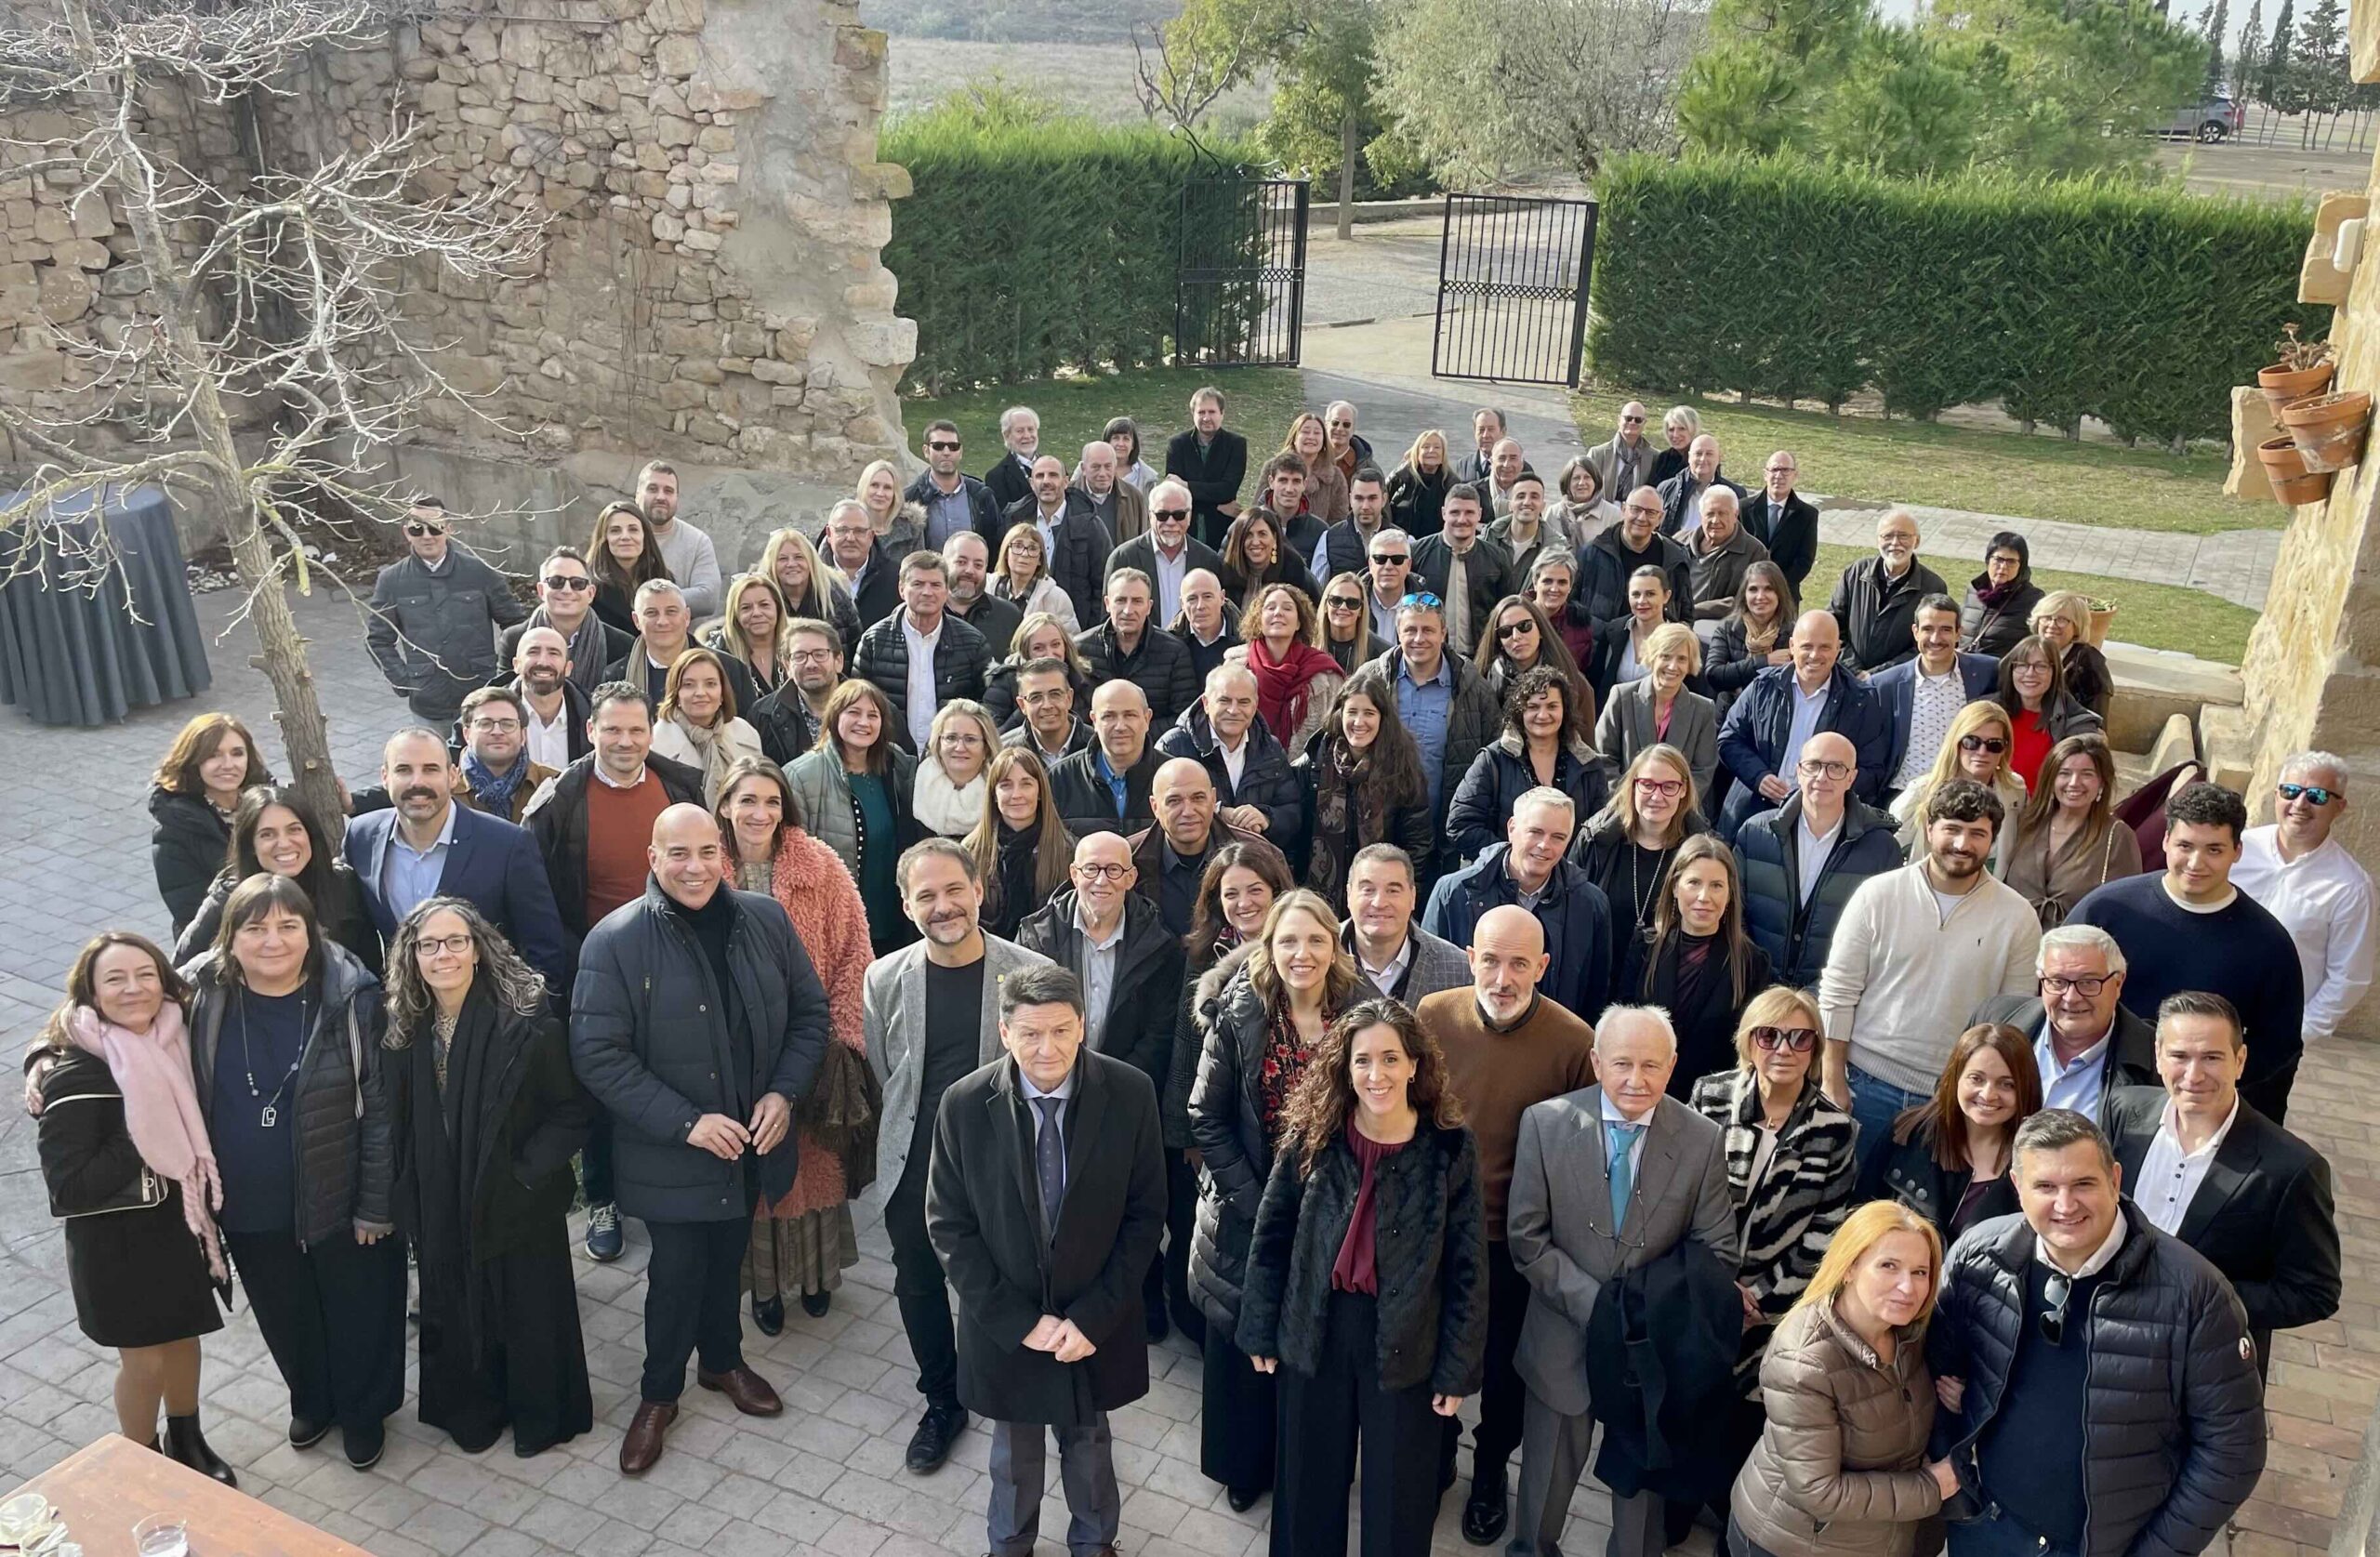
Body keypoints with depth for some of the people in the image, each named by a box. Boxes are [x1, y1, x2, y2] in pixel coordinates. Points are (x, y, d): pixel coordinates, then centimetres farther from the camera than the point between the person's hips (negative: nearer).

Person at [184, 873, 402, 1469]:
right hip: (249, 1211, 3)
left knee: (357, 1313, 17)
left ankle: (364, 1409, 44)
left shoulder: (352, 1000, -20)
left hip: (339, 1204, -3)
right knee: (286, 1317, 24)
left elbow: (381, 1109, -14)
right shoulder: (199, 998, -12)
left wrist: (376, 1205, -12)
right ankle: (311, 1401, 52)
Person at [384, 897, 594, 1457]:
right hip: (441, 1210, 4)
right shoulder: (406, 1032, -3)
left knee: (529, 1310, 12)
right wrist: (407, 1198, 0)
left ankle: (539, 1417, 34)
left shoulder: (526, 1024, -18)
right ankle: (472, 1411, 41)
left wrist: (526, 1175, -19)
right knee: (454, 1311, 18)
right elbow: (401, 1122, 7)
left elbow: (571, 1113, -14)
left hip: (516, 1206, -4)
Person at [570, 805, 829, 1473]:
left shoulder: (765, 919, -5)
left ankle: (722, 1360, 48)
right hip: (670, 1153, -4)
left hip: (751, 1139, 4)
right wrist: (686, 1122, -21)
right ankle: (658, 1394, 33)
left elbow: (810, 1011, 4)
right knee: (677, 1271, 8)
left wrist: (783, 1093, -10)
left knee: (727, 1258, 22)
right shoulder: (615, 941, -17)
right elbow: (597, 1054, -17)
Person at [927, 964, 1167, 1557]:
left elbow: (1145, 1214, -11)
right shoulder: (965, 1105, -19)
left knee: (1089, 1441, 25)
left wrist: (1092, 1316, -15)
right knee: (1015, 1449, 23)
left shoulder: (1129, 1094, -19)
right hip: (1005, 1324, 0)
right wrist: (1017, 1320, -15)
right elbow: (949, 1225, -11)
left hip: (1098, 1323, 0)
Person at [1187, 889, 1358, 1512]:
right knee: (1246, 1344, 15)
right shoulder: (1238, 1018, -11)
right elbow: (1206, 1119, -8)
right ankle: (1244, 1465, 38)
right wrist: (1254, 1201, -13)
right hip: (1251, 1215, 0)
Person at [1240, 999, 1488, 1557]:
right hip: (1314, 1335, 2)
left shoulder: (1450, 1149, -14)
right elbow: (1271, 1238, 0)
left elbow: (1468, 1266, -8)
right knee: (1308, 1486, 20)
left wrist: (1457, 1369, -6)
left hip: (1405, 1345, -1)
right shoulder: (1310, 1137, -10)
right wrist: (1260, 1332, 2)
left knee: (1398, 1497, 16)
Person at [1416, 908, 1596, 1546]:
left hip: (1518, 1245, -1)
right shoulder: (1432, 1016, -15)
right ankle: (1436, 1453, 51)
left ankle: (1490, 1473, 48)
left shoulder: (1574, 1043, -21)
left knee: (1503, 1369, 21)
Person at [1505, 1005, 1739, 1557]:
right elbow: (1526, 1237, -11)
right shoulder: (1545, 1123, -12)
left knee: (1645, 1477, 21)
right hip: (1563, 1339, 0)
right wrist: (1591, 1300, -19)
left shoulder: (1704, 1141, -11)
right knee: (1548, 1475, 20)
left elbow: (1717, 1253, -6)